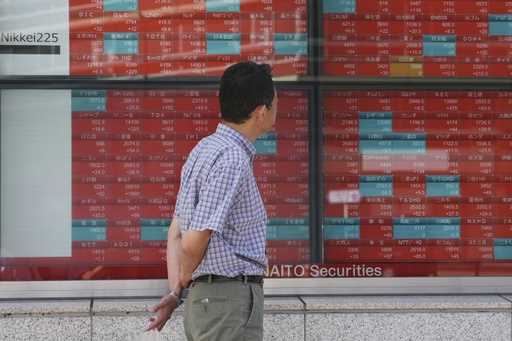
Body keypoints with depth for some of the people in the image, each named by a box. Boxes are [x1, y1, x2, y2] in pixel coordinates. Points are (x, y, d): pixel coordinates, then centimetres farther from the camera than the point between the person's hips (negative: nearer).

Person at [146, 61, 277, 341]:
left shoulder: (204, 150, 14)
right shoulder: (232, 160, -17)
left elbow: (176, 231, 15)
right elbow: (194, 242, -20)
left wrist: (174, 292, 10)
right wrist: (183, 284, 0)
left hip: (204, 298, 10)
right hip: (230, 299, -10)